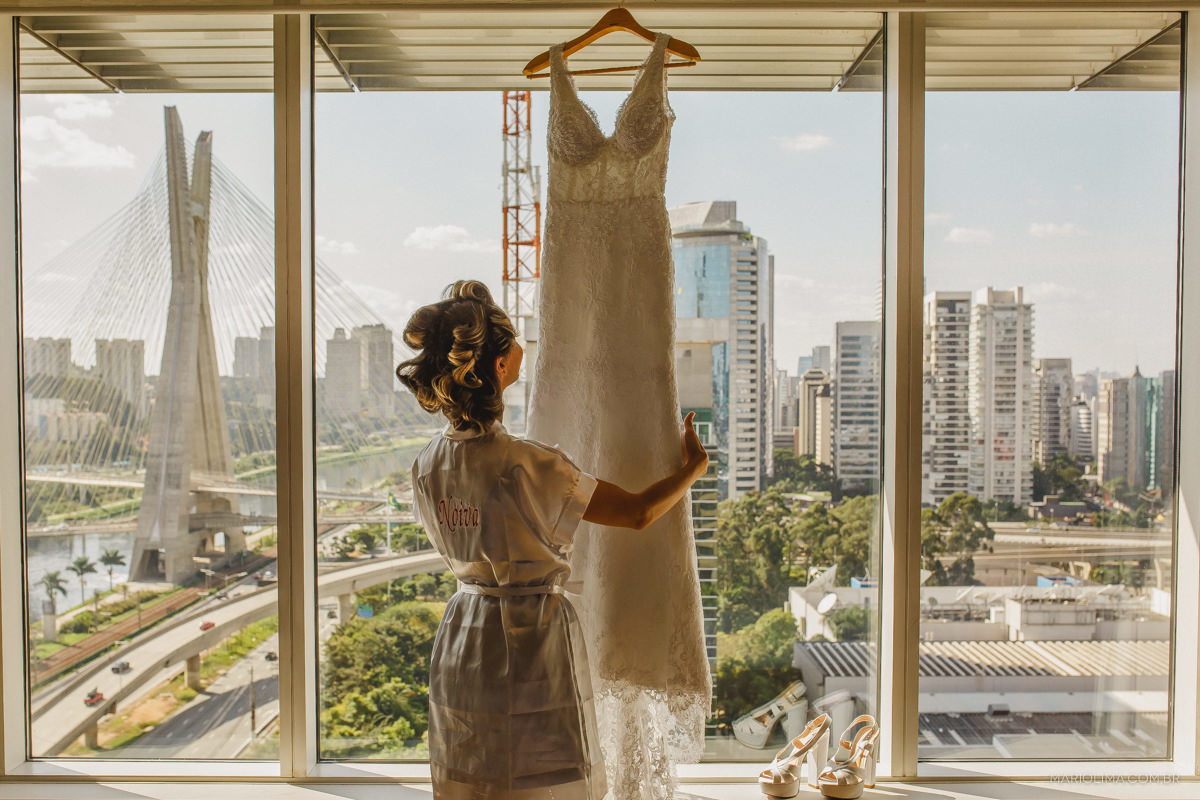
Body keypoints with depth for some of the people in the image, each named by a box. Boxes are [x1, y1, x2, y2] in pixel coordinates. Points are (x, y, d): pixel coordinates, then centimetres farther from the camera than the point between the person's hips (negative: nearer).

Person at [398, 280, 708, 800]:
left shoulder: (426, 465, -5)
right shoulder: (528, 466, -25)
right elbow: (639, 513, -15)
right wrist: (691, 468, 4)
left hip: (461, 639, 7)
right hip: (534, 642, -6)